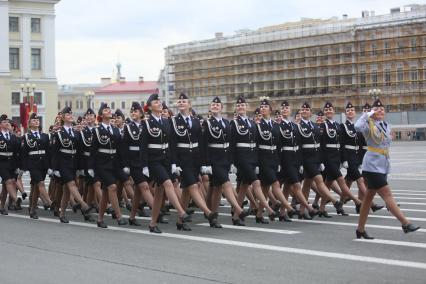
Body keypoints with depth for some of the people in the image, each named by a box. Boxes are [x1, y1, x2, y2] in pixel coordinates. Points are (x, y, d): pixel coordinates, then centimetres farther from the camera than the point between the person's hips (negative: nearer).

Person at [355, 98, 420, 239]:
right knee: (387, 194, -10)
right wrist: (367, 114, -20)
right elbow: (358, 126, -31)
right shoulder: (369, 125, -9)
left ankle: (360, 229, 18)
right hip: (372, 166, -8)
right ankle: (405, 223, -13)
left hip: (383, 165, 8)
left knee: (369, 197, 12)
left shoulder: (387, 126, 12)